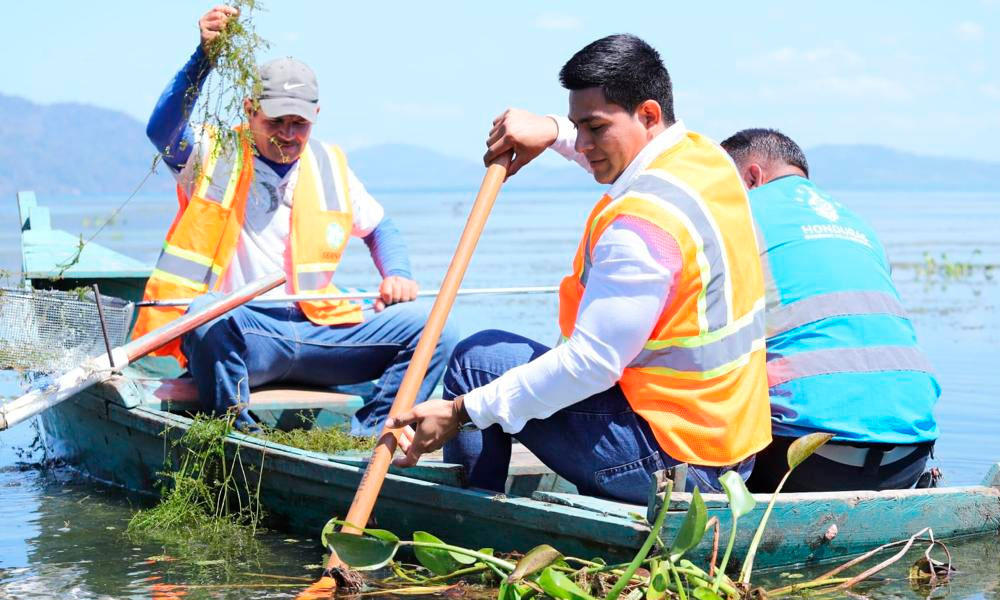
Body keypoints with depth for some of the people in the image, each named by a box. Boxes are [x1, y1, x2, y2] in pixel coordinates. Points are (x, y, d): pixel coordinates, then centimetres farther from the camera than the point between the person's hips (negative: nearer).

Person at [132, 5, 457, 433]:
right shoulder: (214, 157, 1)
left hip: (314, 331, 4)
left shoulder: (329, 167, 15)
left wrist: (397, 275, 7)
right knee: (209, 317, -41)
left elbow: (378, 228, 28)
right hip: (234, 337, -4)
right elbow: (162, 130, -21)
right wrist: (204, 57, -33)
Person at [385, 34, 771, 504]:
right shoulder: (705, 156, 5)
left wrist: (462, 411, -21)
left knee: (477, 359, -2)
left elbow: (591, 363, -25)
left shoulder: (644, 222, -24)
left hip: (673, 457, -10)